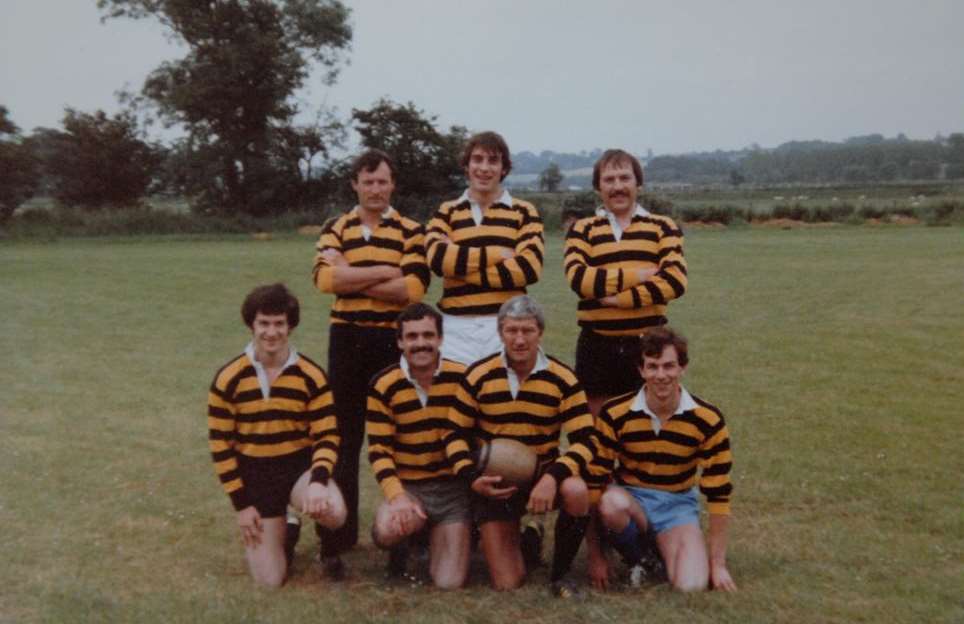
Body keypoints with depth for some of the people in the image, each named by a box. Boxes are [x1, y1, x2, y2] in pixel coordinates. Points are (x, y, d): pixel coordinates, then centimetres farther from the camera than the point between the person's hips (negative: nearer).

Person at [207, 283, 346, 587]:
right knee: (269, 580, -5)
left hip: (301, 465, 0)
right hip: (254, 474, 0)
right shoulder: (228, 379, -9)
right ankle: (284, 532, 30)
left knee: (334, 513, -33)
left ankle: (328, 543, 6)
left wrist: (319, 480, -26)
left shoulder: (311, 376, -8)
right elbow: (220, 444, -4)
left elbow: (327, 435, -7)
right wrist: (241, 504, -7)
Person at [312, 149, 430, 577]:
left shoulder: (411, 232, 3)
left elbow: (413, 289, -13)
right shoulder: (335, 230, 7)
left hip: (394, 341, -1)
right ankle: (337, 538, 13)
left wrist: (352, 277, -11)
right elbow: (325, 278, -12)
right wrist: (385, 272, -12)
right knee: (344, 439, 4)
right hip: (346, 340, 1)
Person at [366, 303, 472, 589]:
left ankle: (435, 535, 28)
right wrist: (397, 496, -21)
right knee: (388, 530, -34)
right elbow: (379, 450, -7)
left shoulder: (462, 378, -6)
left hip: (452, 487, 1)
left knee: (450, 583, -7)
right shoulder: (383, 386, -7)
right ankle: (403, 549, 6)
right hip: (407, 486, 0)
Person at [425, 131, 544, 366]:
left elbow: (529, 267, -8)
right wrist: (497, 254, -9)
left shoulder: (524, 212, 8)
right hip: (456, 326, 1)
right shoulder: (447, 212, 11)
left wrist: (460, 267, -9)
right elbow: (437, 258, -8)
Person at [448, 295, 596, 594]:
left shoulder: (563, 379, -10)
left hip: (543, 472, 0)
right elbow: (455, 434, 1)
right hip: (493, 483, 0)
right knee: (508, 585, -5)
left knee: (576, 491, -36)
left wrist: (552, 477, -29)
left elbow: (585, 441, -12)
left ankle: (559, 575, -9)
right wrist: (471, 477, -15)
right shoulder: (478, 376, -7)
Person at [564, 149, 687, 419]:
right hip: (597, 345, 0)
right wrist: (639, 275, -14)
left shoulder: (663, 227, 7)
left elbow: (675, 281, -10)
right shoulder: (582, 229, 6)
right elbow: (578, 278, -12)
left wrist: (618, 297, -15)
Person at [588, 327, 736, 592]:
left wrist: (718, 563, -6)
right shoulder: (615, 415, -15)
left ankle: (658, 548, 11)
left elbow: (719, 493, -6)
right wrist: (595, 556, -11)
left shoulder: (708, 420, -13)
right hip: (629, 497, 0)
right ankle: (636, 560, -4)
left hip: (678, 504, 1)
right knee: (611, 503, -37)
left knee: (692, 586, -24)